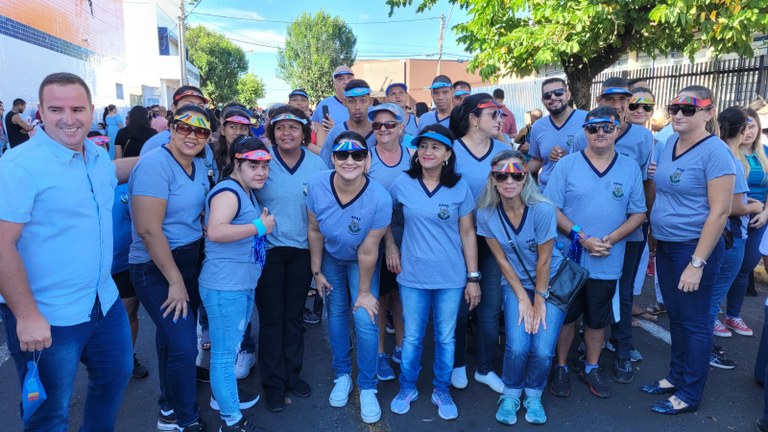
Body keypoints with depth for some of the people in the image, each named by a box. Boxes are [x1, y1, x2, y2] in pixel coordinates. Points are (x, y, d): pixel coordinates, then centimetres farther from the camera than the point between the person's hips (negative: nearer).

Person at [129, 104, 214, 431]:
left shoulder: (198, 165, 5)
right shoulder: (155, 164, -19)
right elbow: (149, 229, -23)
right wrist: (175, 280, -18)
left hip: (190, 260, 8)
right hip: (157, 268, -8)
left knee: (172, 337, 21)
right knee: (184, 346, -8)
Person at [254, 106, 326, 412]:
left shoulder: (317, 164, 0)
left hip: (303, 250, 3)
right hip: (268, 249, -2)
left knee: (294, 315, 15)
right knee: (271, 318, 6)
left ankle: (293, 373, 32)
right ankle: (274, 383, 23)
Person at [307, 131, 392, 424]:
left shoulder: (380, 199, -35)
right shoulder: (317, 185, -28)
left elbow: (367, 251, -25)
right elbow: (315, 231, -13)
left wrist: (364, 292, -14)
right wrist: (317, 271, -3)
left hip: (361, 263, -2)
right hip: (330, 258, 3)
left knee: (365, 320, -8)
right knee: (336, 313, 13)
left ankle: (367, 388, 13)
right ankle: (342, 375, 33)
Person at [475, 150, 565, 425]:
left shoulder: (542, 210, -23)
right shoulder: (486, 214, -16)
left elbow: (544, 260, -15)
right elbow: (502, 260, -8)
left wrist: (539, 301, -8)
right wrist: (523, 299, -7)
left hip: (550, 283, -1)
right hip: (515, 284, 1)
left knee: (543, 350, -12)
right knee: (517, 347, -15)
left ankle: (533, 396, 19)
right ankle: (511, 395, 15)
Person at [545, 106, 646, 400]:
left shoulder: (631, 168, 2)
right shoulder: (567, 165, -4)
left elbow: (638, 213, 3)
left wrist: (611, 239, -13)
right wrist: (581, 238, -17)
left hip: (608, 262, 2)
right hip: (569, 258, -2)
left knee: (598, 319, 15)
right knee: (565, 315, 10)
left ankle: (591, 368, 35)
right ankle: (561, 368, 28)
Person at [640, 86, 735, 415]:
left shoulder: (714, 152, -16)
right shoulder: (670, 144, 6)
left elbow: (720, 211, -18)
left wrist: (697, 263, -19)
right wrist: (655, 237, 12)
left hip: (694, 247, -7)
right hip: (665, 245, 7)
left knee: (694, 321, 6)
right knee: (675, 316, 18)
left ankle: (690, 394, 21)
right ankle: (676, 376, 35)